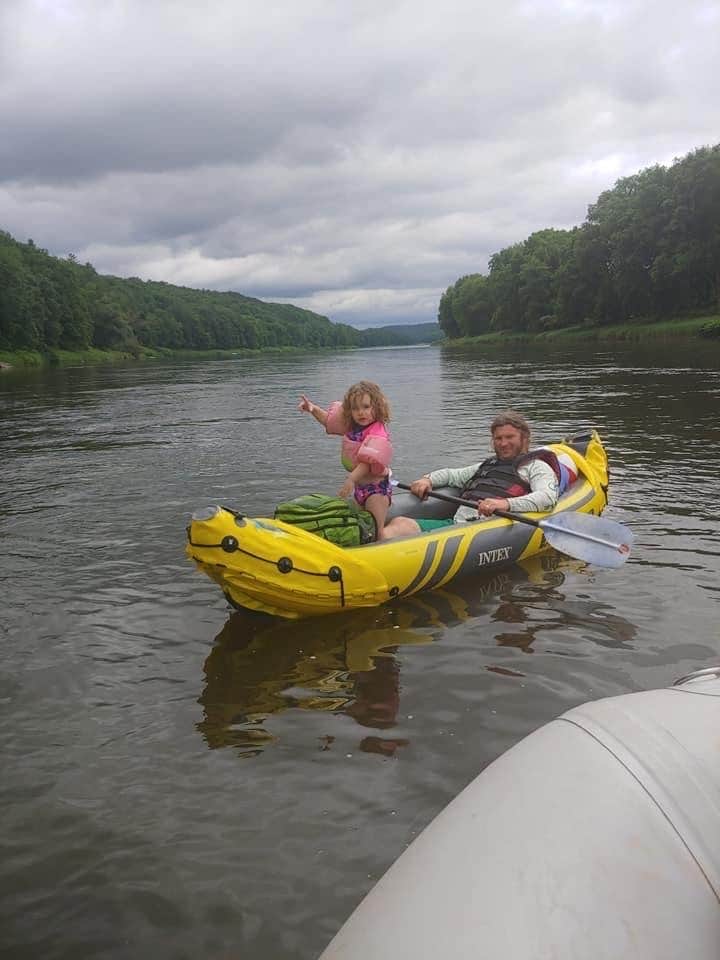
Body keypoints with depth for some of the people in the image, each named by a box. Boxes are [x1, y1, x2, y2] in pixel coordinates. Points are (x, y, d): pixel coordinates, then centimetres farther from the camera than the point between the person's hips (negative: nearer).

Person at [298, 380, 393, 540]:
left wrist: (351, 479, -48)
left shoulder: (378, 434, -23)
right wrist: (313, 409, 1)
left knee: (376, 531, -12)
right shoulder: (351, 425, 3)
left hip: (376, 487, -9)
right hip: (359, 487, 9)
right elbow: (329, 420, 18)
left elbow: (368, 462, -35)